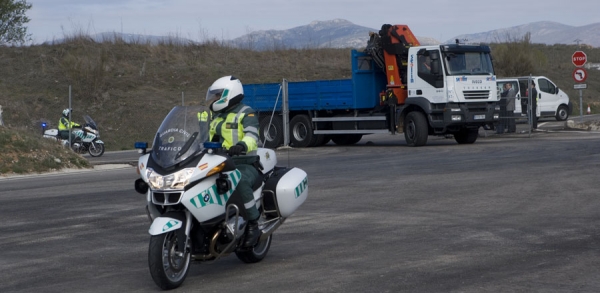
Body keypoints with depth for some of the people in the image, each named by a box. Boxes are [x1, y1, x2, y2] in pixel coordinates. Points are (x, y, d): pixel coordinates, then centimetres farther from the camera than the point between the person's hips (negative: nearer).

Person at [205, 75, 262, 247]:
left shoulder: (246, 114, -3)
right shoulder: (216, 117, 22)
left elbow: (252, 136, -20)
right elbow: (211, 140, 29)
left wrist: (242, 145, -42)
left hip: (244, 165, -8)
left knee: (240, 183, -39)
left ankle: (253, 224, -28)